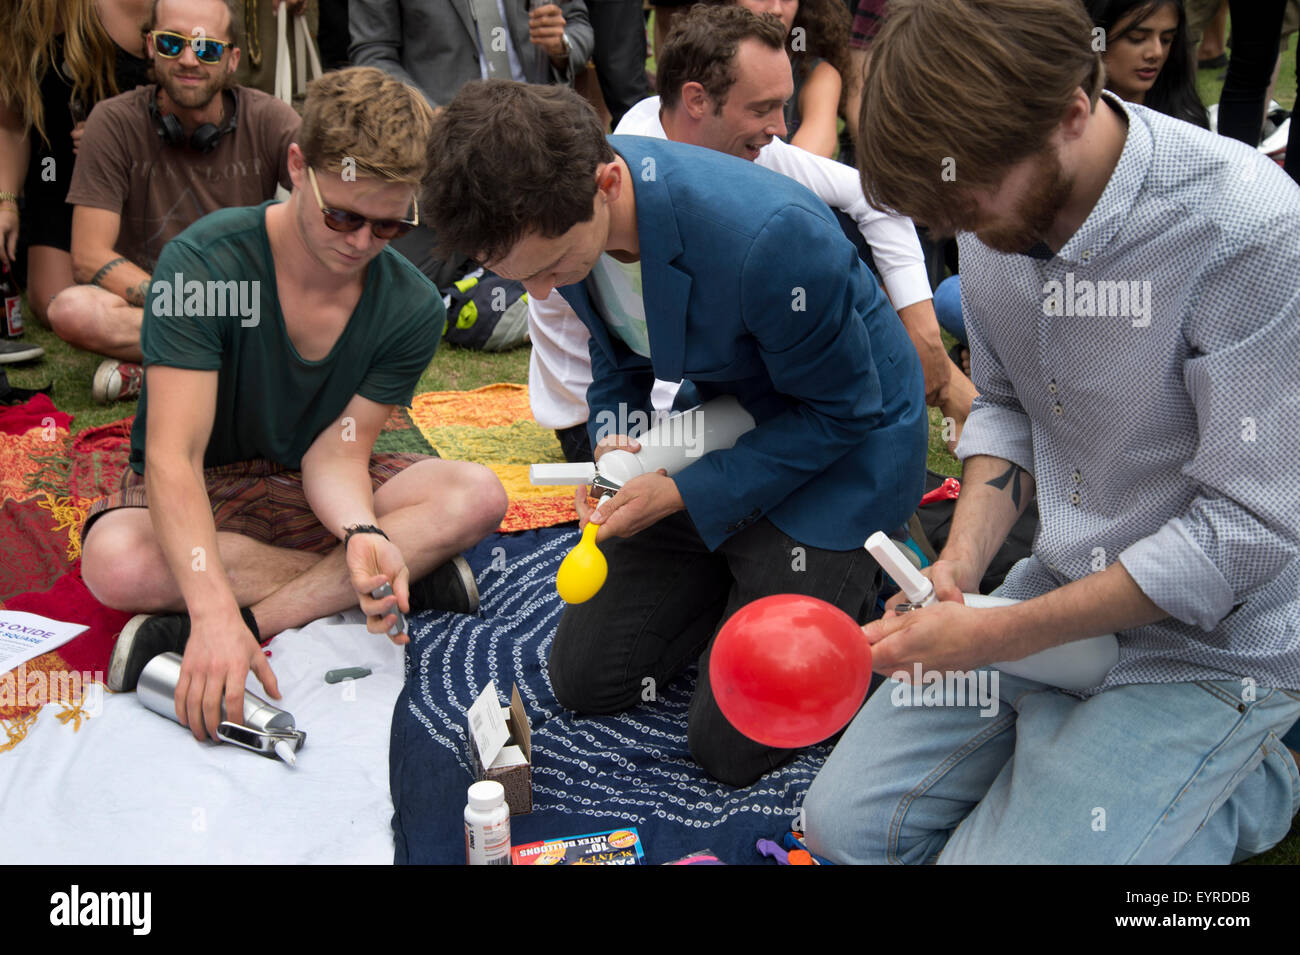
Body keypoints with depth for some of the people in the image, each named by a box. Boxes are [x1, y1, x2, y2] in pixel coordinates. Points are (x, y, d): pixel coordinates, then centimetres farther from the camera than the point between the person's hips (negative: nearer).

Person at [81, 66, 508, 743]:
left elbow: (334, 454, -14)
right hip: (194, 494, -2)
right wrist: (213, 606, -47)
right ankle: (413, 576, -25)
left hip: (313, 489, 3)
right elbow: (172, 456, -32)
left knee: (478, 496, -24)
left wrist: (362, 533, -39)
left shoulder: (412, 310, -12)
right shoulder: (202, 263, -24)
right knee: (116, 563, -38)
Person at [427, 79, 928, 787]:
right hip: (722, 425, 7)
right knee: (582, 676, 7)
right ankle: (751, 568, 24)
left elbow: (842, 410, -22)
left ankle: (866, 578, 13)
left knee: (731, 745, -8)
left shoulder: (767, 235, -37)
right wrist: (612, 441, -12)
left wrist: (685, 496, -22)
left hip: (837, 453, -6)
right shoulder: (553, 211, -14)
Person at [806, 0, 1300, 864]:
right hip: (1064, 595, 6)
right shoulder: (999, 209, -6)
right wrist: (962, 560, -9)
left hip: (1210, 639, -6)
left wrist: (997, 638, -22)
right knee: (849, 825, 2)